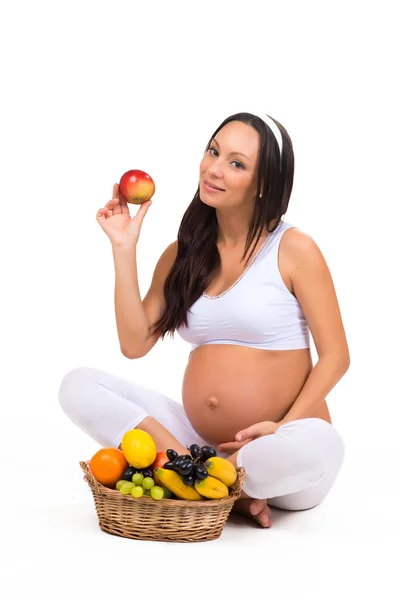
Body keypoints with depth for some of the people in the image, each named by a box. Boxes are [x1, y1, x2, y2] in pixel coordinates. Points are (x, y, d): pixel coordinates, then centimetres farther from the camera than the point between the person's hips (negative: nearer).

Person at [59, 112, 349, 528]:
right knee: (78, 385, -11)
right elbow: (135, 344, 0)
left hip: (276, 459, -4)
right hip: (199, 440, 4)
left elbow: (336, 357, -6)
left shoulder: (294, 250, -4)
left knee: (319, 444, -39)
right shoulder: (181, 255, 9)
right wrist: (124, 249, -4)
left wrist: (285, 428, -20)